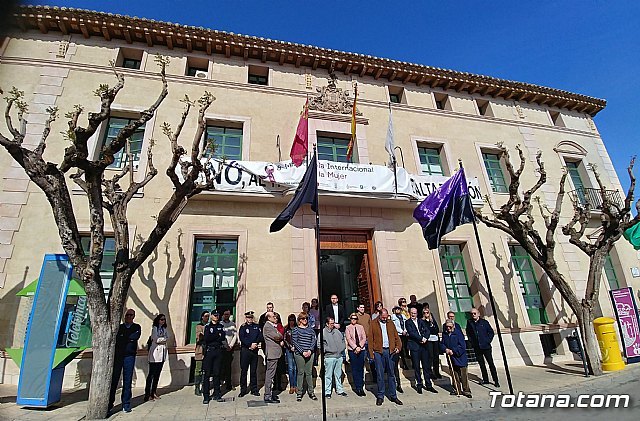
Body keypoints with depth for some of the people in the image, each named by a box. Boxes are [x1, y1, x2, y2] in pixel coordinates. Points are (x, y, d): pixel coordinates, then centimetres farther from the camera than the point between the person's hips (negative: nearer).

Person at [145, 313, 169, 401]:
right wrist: (163, 339, -1)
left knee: (157, 374, 9)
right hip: (155, 352, -6)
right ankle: (147, 394, -1)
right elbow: (155, 339, -13)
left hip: (162, 352, 6)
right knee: (151, 374, -5)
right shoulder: (154, 328, -4)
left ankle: (153, 392, 17)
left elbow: (167, 338, 9)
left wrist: (160, 340, -5)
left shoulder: (164, 329, 14)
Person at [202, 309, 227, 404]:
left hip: (218, 351, 3)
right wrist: (217, 336, -5)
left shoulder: (221, 327, 14)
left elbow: (223, 338, 2)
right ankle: (206, 396, 5)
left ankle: (217, 394, 13)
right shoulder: (207, 327, 5)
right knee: (207, 374, -2)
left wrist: (212, 338, -8)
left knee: (217, 373, 6)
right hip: (209, 351, -2)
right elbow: (206, 338, -9)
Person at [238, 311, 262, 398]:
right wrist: (250, 344, -17)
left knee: (254, 371, 8)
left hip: (254, 350, 3)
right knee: (244, 370, 1)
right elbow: (242, 338, -10)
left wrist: (255, 344, -12)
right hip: (245, 350, -3)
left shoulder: (257, 326, 11)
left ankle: (254, 389, 16)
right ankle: (243, 390, 11)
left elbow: (260, 337, 4)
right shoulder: (243, 327, 2)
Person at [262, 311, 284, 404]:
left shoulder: (273, 326, 18)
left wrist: (281, 340, 0)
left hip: (275, 353, 10)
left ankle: (270, 392, 26)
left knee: (271, 374, 17)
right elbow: (276, 336, -21)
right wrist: (281, 337, -1)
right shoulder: (267, 326, -14)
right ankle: (268, 396, 1)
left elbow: (280, 337, 20)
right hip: (272, 353, -10)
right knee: (270, 374, -5)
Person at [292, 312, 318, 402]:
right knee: (300, 373, 2)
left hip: (310, 354, 3)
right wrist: (302, 352, -12)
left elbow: (314, 340, 7)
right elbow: (295, 342, -6)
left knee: (309, 373, 8)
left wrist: (310, 350, -8)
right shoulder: (296, 329, -1)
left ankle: (311, 392, 18)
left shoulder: (310, 329, 10)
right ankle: (299, 393, 12)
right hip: (299, 354, -3)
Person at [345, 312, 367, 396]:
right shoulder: (347, 328, 2)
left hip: (361, 349, 2)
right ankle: (358, 387, 5)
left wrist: (359, 347, -10)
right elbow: (349, 339, -6)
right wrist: (355, 347, -14)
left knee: (361, 369, 4)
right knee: (355, 369, -2)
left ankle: (361, 387, 13)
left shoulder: (361, 327, 9)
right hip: (352, 350, -2)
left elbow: (364, 338, 3)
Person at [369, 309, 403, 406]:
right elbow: (370, 339, -1)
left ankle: (393, 396, 20)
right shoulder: (373, 324, 0)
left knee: (391, 374, 9)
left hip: (390, 351, 3)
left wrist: (398, 346, -7)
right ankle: (380, 396, 15)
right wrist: (371, 353, -6)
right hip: (378, 352, -3)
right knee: (380, 375, 3)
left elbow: (396, 337, 11)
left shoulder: (391, 324, 11)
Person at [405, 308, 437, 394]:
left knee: (426, 366, 6)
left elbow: (428, 331, 6)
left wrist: (425, 338, -11)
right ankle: (419, 385, 12)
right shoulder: (408, 322, 1)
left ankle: (429, 385, 14)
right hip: (414, 346, -3)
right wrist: (421, 338, -15)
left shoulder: (421, 321, 14)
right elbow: (411, 333, -10)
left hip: (424, 345, 4)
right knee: (417, 367, 2)